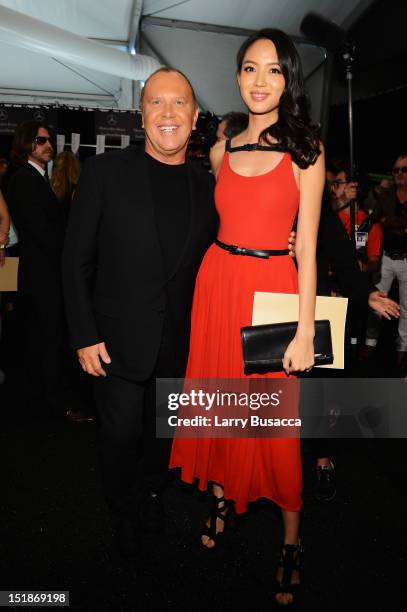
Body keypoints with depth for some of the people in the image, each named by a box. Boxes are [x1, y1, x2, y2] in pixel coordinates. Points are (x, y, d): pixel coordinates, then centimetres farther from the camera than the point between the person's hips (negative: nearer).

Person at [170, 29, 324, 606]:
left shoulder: (305, 149, -3)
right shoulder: (222, 150, 10)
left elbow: (307, 246, -7)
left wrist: (307, 330, -12)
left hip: (273, 289, -4)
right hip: (217, 283, 4)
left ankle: (291, 543, 24)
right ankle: (222, 499, 39)